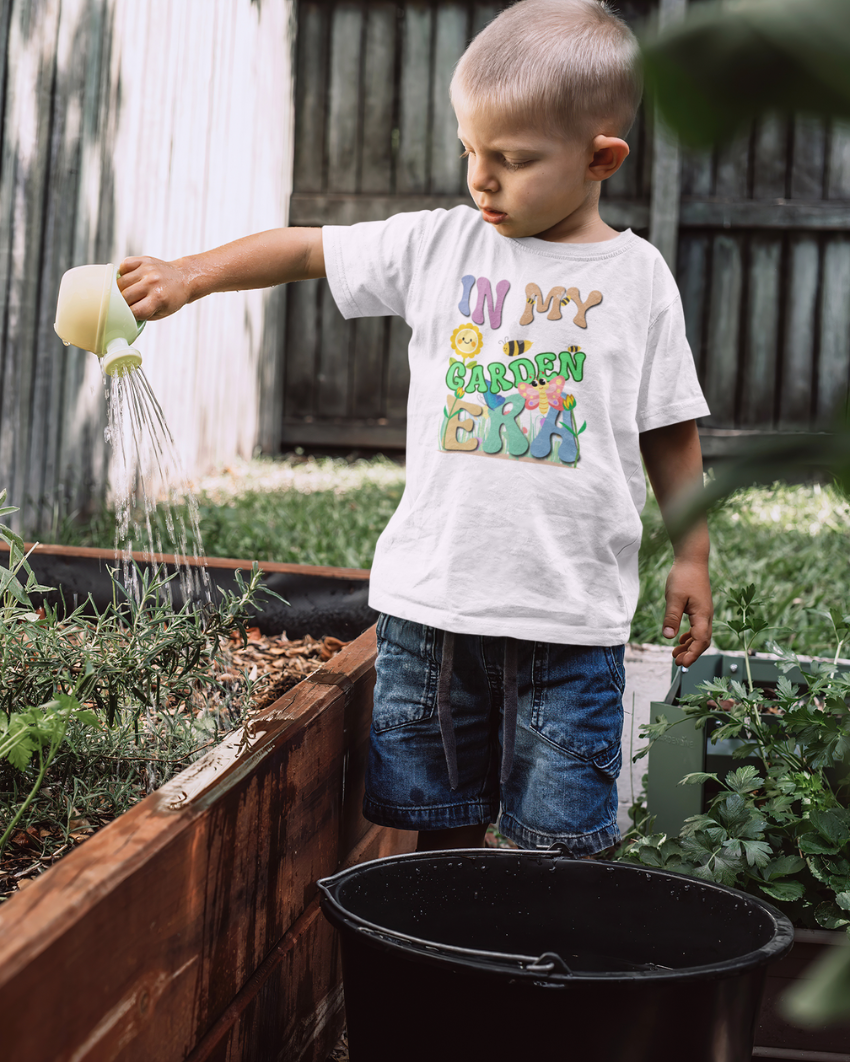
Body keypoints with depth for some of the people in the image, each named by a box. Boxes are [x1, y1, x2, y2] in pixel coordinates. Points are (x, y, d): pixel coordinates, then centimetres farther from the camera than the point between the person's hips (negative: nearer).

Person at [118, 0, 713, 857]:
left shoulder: (636, 278, 1)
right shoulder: (439, 247, 3)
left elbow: (670, 432, 6)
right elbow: (306, 250, 8)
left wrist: (691, 556, 7)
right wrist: (188, 275, -2)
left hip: (571, 615, -2)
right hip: (431, 596, 2)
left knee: (558, 842, 3)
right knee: (442, 822, 13)